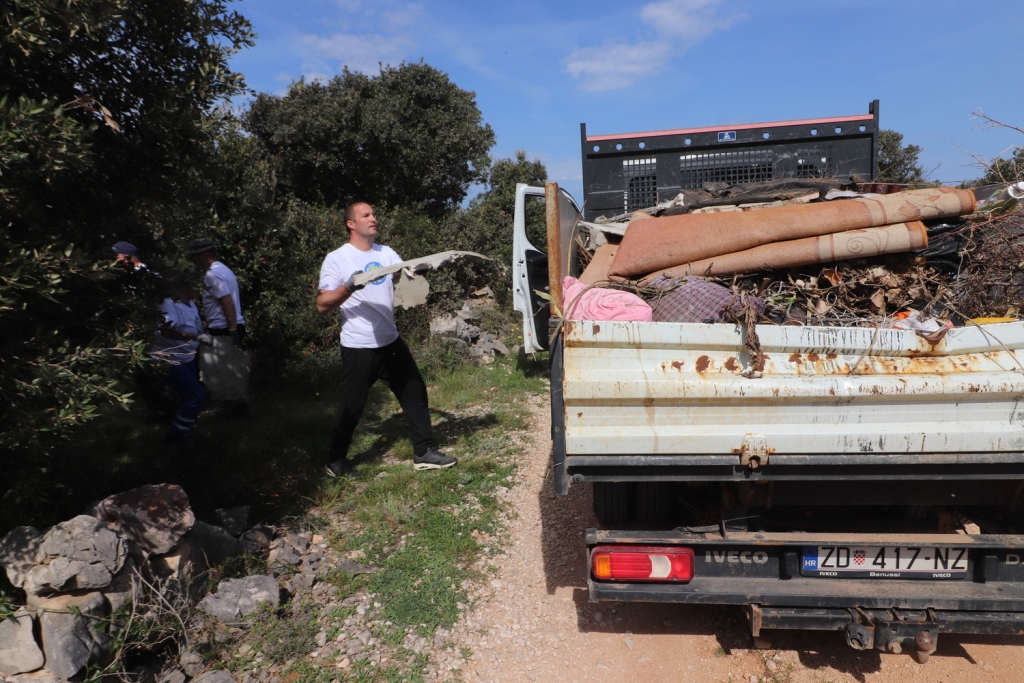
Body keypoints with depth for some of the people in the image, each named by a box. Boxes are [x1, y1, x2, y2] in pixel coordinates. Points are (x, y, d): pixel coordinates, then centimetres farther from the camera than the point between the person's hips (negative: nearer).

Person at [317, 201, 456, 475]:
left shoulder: (386, 253, 9)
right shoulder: (336, 259, -7)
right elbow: (322, 305, -11)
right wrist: (349, 287, -26)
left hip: (391, 342, 6)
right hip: (358, 348, -5)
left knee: (415, 392, 9)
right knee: (351, 405, 5)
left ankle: (424, 452, 21)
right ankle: (336, 459, 27)